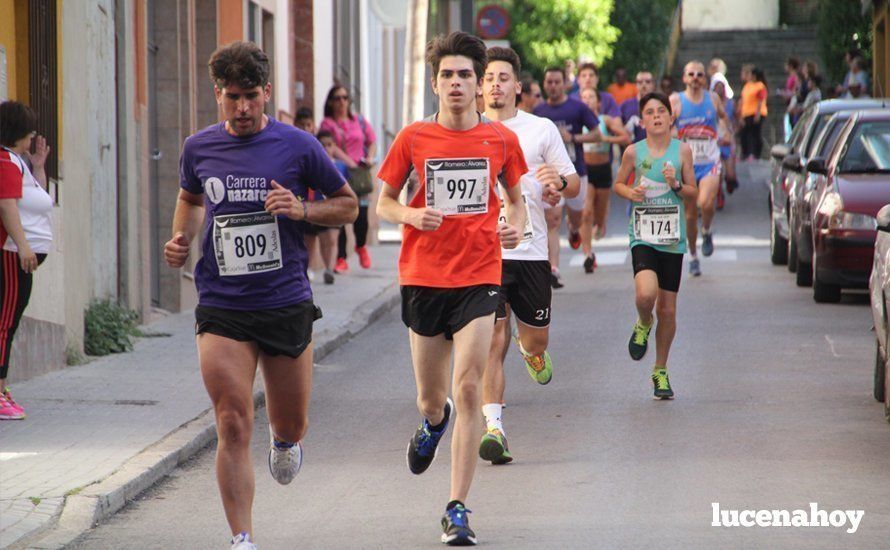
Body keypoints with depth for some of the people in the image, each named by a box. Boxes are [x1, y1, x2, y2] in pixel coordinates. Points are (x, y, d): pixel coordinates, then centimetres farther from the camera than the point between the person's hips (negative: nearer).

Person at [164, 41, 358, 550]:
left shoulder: (297, 147, -4)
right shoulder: (199, 149, 3)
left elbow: (348, 205, 6)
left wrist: (301, 210, -12)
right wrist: (183, 240, 5)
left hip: (287, 303, 0)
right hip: (221, 309, 0)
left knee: (292, 426, 12)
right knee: (233, 427, -10)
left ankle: (285, 441, 50)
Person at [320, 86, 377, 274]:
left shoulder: (359, 121, 15)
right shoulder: (327, 124, 2)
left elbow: (372, 141, 18)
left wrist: (370, 157, -2)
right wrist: (349, 162, -20)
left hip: (360, 174, 2)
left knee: (361, 213, -6)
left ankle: (361, 246, 25)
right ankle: (341, 259, -1)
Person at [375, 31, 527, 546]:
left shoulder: (501, 138, 3)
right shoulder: (414, 138, 1)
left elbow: (516, 198, 17)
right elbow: (383, 201, 9)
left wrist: (516, 225, -4)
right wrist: (411, 215, -12)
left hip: (479, 277, -1)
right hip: (424, 277, 1)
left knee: (468, 389, -13)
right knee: (432, 397, 11)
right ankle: (433, 423, 52)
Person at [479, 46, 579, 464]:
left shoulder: (542, 129, 6)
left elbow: (574, 183, 10)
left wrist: (559, 181, -13)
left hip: (531, 249, 1)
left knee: (536, 339, 12)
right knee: (493, 341, -11)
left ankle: (531, 351, 49)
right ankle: (493, 426, -12)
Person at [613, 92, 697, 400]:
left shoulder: (682, 151, 2)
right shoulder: (634, 152, 0)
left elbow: (693, 197, 7)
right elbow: (618, 184, 15)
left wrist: (676, 184, -13)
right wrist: (630, 193, -7)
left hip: (673, 239, 1)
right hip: (642, 236, -1)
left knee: (667, 310, 4)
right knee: (646, 294, -25)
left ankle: (661, 371, 21)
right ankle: (643, 325, 11)